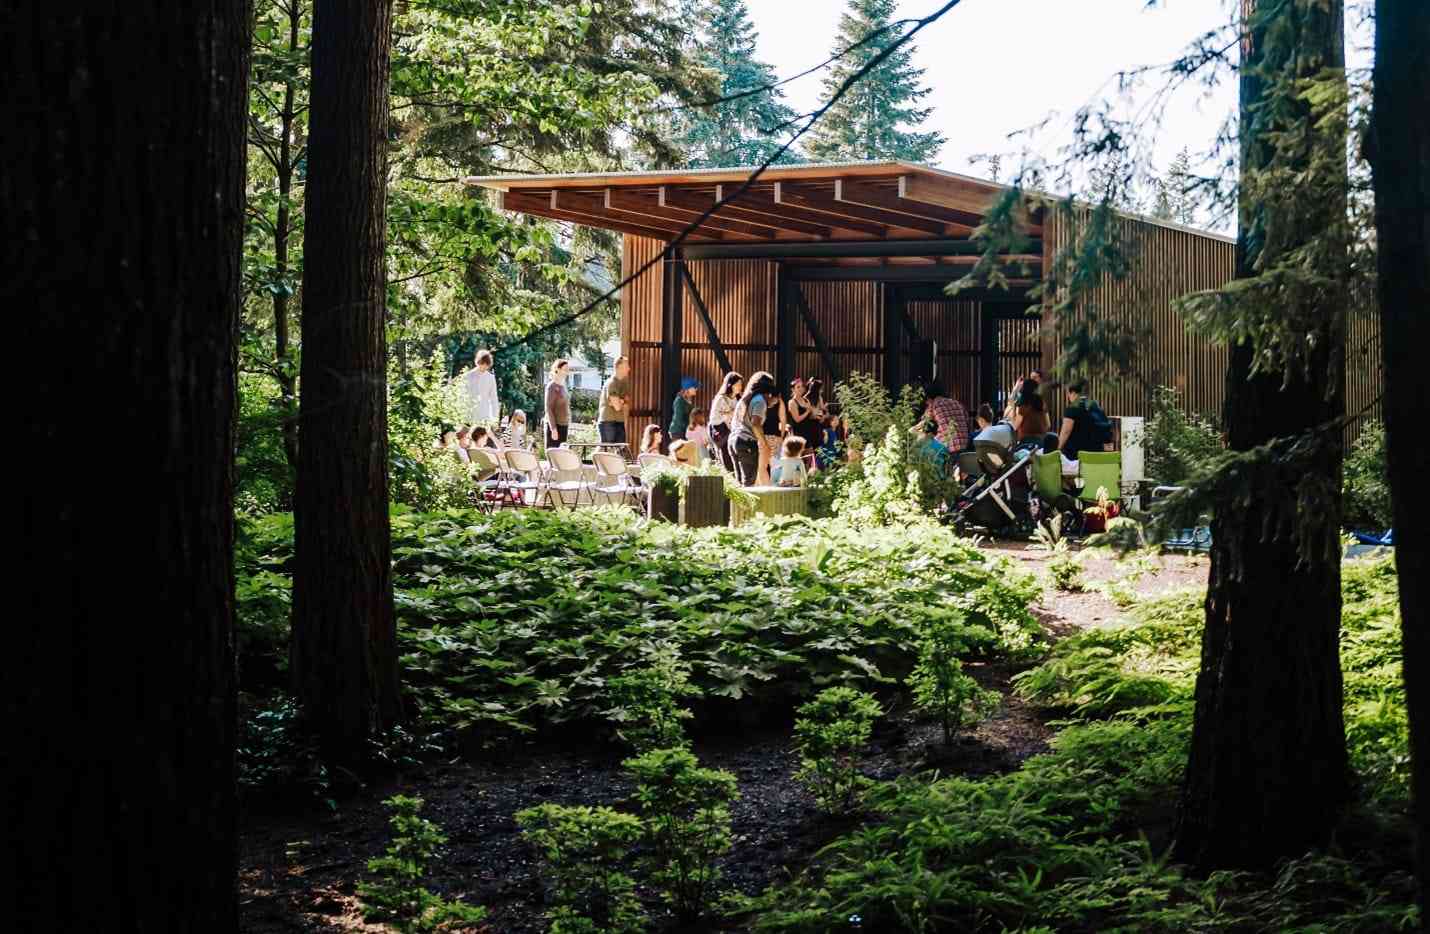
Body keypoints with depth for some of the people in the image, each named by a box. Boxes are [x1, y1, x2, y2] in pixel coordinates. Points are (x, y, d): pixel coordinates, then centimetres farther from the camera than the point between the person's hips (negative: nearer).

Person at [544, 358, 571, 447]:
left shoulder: (563, 385, 13)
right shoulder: (552, 386, -10)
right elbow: (549, 409, -14)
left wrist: (569, 425, 18)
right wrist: (553, 429, -19)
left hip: (564, 425, 8)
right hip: (555, 425, -8)